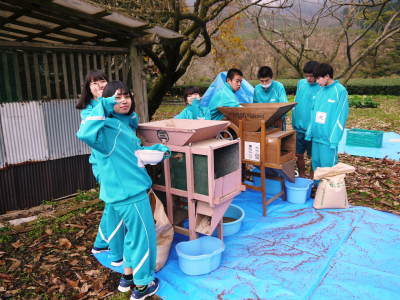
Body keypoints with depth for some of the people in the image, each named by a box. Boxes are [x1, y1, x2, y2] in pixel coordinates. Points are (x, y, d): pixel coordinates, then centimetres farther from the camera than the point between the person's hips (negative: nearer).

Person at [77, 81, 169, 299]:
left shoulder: (125, 123, 10)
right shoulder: (108, 126, -18)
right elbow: (85, 134, -40)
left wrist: (156, 148, 11)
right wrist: (102, 107, -32)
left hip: (130, 188, 9)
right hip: (128, 190, -9)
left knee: (133, 233, 23)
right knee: (143, 235, 5)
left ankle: (128, 275, 41)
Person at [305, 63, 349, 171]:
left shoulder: (340, 91, -9)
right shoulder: (320, 90, 10)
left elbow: (341, 116, -12)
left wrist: (334, 139, -16)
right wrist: (309, 132, 10)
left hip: (328, 139, -6)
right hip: (316, 136, 6)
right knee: (315, 165, 15)